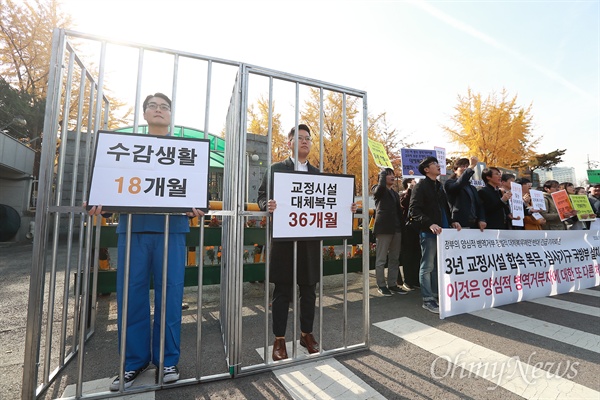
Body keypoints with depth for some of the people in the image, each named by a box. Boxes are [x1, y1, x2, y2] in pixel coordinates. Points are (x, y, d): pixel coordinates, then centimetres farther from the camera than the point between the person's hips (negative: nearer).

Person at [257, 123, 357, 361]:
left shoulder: (318, 173, 14)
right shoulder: (276, 169, 3)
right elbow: (262, 197, -2)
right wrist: (268, 205, -24)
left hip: (311, 239, 4)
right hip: (284, 238, -3)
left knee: (309, 289, 14)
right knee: (282, 290, 7)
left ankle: (306, 334, 33)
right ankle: (279, 339, 24)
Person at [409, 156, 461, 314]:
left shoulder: (439, 186, 19)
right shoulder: (421, 185, -5)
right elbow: (414, 210, -14)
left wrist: (452, 221, 9)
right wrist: (430, 224, -24)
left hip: (441, 231, 8)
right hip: (428, 232, -8)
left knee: (438, 265, 13)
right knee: (427, 267, -2)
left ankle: (435, 295, 25)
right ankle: (428, 300, 6)